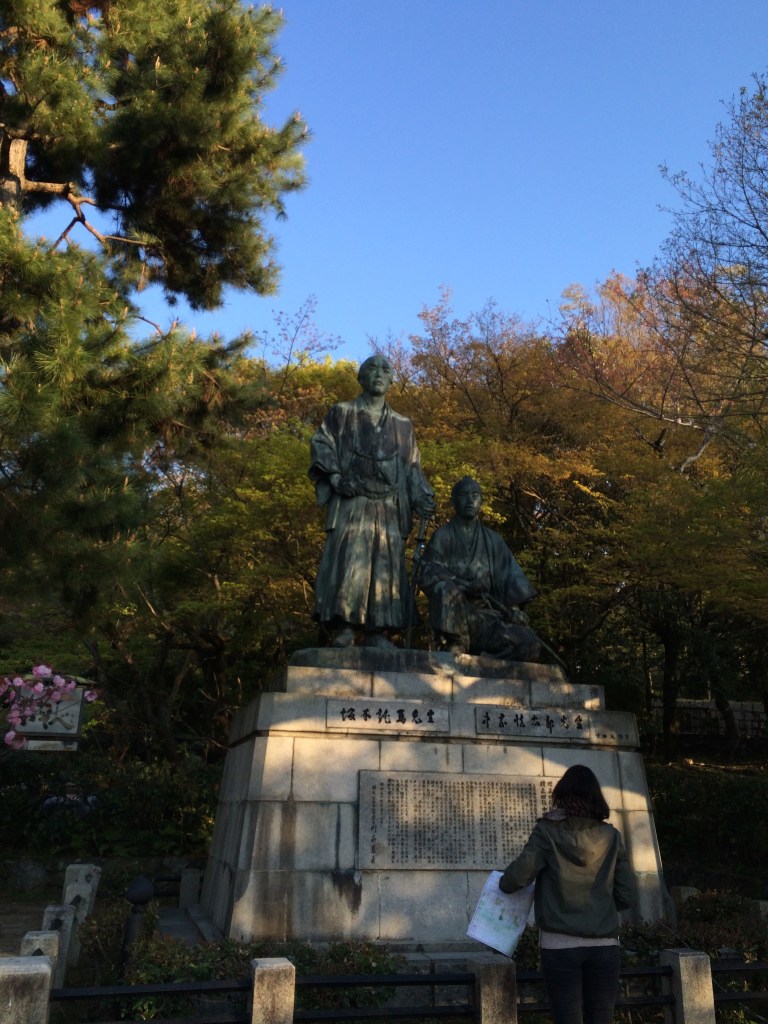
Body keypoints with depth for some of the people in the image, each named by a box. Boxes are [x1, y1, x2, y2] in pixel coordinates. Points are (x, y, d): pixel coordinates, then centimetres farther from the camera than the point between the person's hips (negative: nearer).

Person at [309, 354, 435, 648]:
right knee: (348, 559, -16)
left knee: (386, 563, -5)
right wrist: (335, 477, -14)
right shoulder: (342, 413, 14)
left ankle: (377, 632, -4)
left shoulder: (402, 425, 22)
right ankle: (344, 628, -17)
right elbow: (321, 443, 3)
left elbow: (412, 467, 19)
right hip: (351, 501, -3)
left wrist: (422, 497, 2)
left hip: (389, 505, 3)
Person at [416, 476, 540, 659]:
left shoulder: (493, 539, 18)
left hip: (488, 611, 3)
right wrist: (463, 585, -19)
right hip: (454, 612, -3)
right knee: (447, 590, -37)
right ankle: (455, 647, -29)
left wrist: (514, 607, -8)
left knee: (529, 644, -20)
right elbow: (428, 574, -5)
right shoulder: (443, 536, 8)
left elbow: (510, 577, 11)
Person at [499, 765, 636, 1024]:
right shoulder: (610, 836, 6)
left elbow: (518, 875, -12)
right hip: (604, 944, 3)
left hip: (560, 944, -3)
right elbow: (626, 896, 6)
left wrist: (503, 884, 9)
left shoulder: (548, 831, -3)